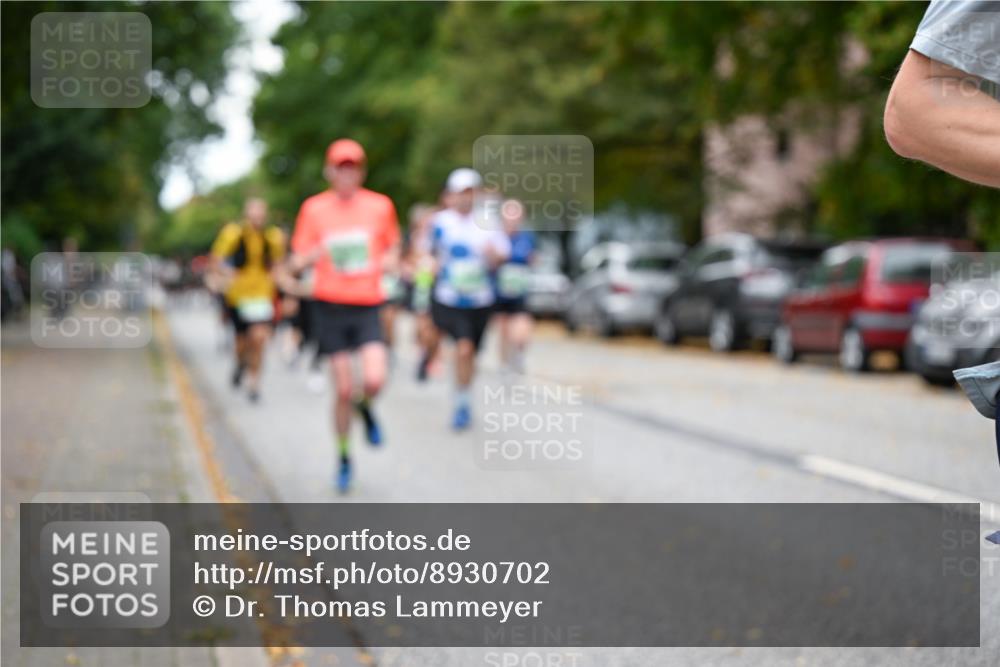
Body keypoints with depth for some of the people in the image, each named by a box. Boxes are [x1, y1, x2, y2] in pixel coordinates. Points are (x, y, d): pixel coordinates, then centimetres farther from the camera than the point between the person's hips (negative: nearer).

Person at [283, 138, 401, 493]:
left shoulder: (380, 205, 3)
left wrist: (390, 260, -5)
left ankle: (366, 409, 18)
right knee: (343, 390, 0)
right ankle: (344, 459, 20)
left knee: (374, 380, -20)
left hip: (368, 305, 0)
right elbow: (296, 262, 2)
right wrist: (308, 257, -21)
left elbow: (393, 246, 18)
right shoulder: (314, 208, 1)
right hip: (330, 306, 0)